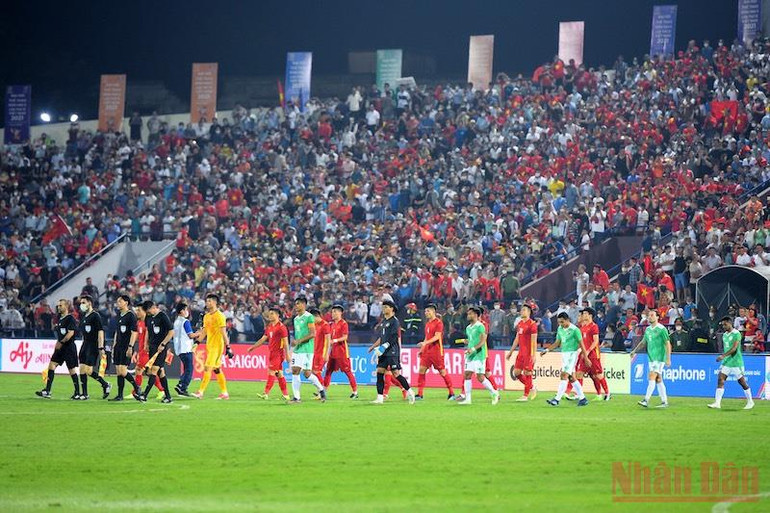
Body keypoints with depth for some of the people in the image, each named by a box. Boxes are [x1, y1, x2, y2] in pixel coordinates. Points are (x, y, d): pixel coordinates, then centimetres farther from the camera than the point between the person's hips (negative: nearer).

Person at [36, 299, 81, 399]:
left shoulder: (70, 318, -12)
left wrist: (61, 343, -17)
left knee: (72, 369, -3)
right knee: (52, 365, -1)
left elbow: (70, 333, -20)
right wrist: (57, 343, 14)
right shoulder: (60, 318, 15)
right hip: (60, 347, 9)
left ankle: (77, 393, 7)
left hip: (69, 347, -9)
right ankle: (47, 391, -3)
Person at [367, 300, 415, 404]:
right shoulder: (383, 321, 16)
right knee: (379, 371, 0)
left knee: (396, 374, -9)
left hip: (392, 352, -8)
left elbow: (393, 339, -16)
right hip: (384, 352, 8)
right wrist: (373, 347, 19)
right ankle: (380, 397, 1)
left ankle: (409, 392, 6)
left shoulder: (394, 321, -10)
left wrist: (383, 348, -21)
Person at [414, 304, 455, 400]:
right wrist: (421, 349, 19)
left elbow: (437, 337, -17)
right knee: (422, 370, -3)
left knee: (442, 371, -3)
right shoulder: (427, 323, 16)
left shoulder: (438, 322, -8)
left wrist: (425, 343, -27)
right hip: (427, 350, 8)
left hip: (436, 350, -8)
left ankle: (452, 393, 7)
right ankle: (419, 394, -2)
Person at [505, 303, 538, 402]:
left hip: (528, 353, -8)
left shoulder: (532, 324, -11)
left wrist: (533, 355, -19)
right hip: (521, 352, 8)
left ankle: (526, 395, 2)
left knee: (527, 373, -4)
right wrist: (511, 352, 21)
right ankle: (532, 388, 21)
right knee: (516, 372, 6)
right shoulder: (520, 323, 14)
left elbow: (534, 341, -14)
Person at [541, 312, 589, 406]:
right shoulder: (560, 329, 9)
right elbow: (557, 343, 19)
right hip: (564, 354, 8)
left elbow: (581, 344, -9)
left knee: (564, 376, -14)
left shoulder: (575, 330, -12)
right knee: (571, 378, 10)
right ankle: (582, 398, 17)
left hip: (572, 354, -8)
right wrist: (547, 350, 9)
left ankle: (557, 399, -17)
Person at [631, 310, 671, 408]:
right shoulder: (648, 329, 12)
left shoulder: (661, 329, -9)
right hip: (651, 358, 8)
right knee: (658, 380, 8)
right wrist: (635, 351, 16)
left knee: (651, 378, -14)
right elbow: (643, 342, 25)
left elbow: (668, 344, -11)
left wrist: (668, 359, -15)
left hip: (659, 358, -8)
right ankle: (664, 402, 12)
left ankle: (646, 400, -17)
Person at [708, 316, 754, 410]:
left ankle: (750, 402, 21)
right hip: (726, 362, 6)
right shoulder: (724, 335, 11)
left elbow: (734, 348, -23)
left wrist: (723, 356, -32)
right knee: (720, 379, -8)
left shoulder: (736, 334, -13)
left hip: (736, 362, -6)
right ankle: (717, 403, -12)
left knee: (742, 381, 3)